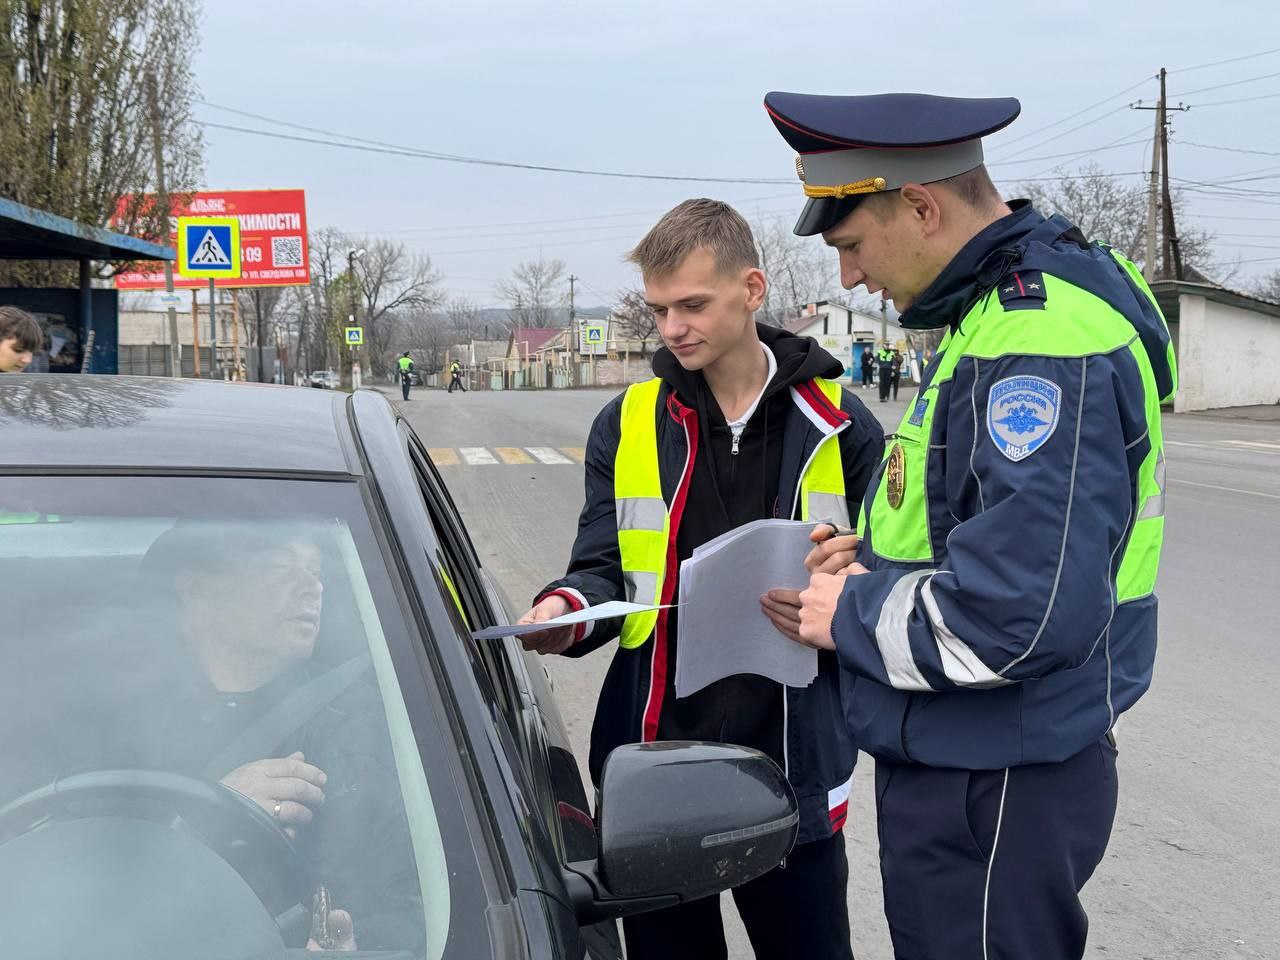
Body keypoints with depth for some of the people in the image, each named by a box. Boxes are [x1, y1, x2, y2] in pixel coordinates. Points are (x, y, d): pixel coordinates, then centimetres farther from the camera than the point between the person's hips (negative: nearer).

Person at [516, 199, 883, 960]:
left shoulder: (838, 424, 2)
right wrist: (571, 608, -15)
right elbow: (606, 569, 6)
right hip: (656, 760, 2)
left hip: (793, 761, -1)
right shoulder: (626, 425, 5)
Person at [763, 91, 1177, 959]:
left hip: (994, 790, -10)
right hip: (959, 759, 10)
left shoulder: (1040, 344, -24)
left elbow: (1019, 616, -31)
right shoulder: (1010, 302, 9)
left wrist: (854, 615, -15)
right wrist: (880, 562, 6)